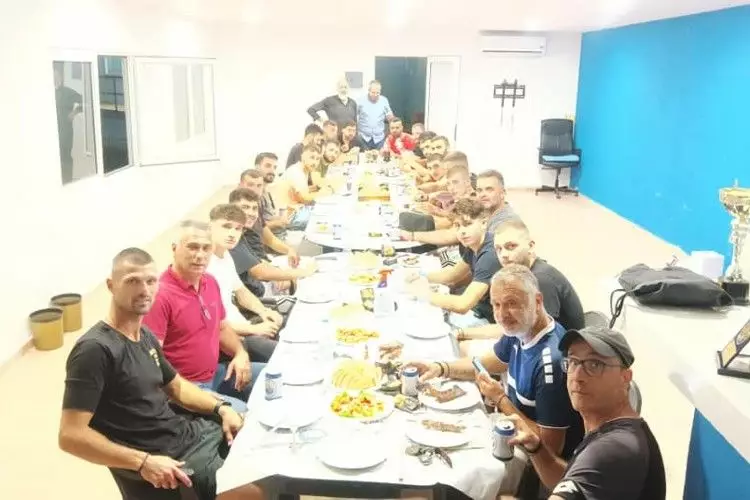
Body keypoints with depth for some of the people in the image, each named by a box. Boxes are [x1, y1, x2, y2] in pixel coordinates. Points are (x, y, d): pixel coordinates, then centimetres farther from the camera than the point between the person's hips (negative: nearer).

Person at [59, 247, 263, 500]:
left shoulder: (145, 336, 9)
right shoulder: (95, 349, -19)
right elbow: (70, 435, -23)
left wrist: (221, 408, 5)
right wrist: (143, 462, -28)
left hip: (188, 431, 9)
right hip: (159, 462, -9)